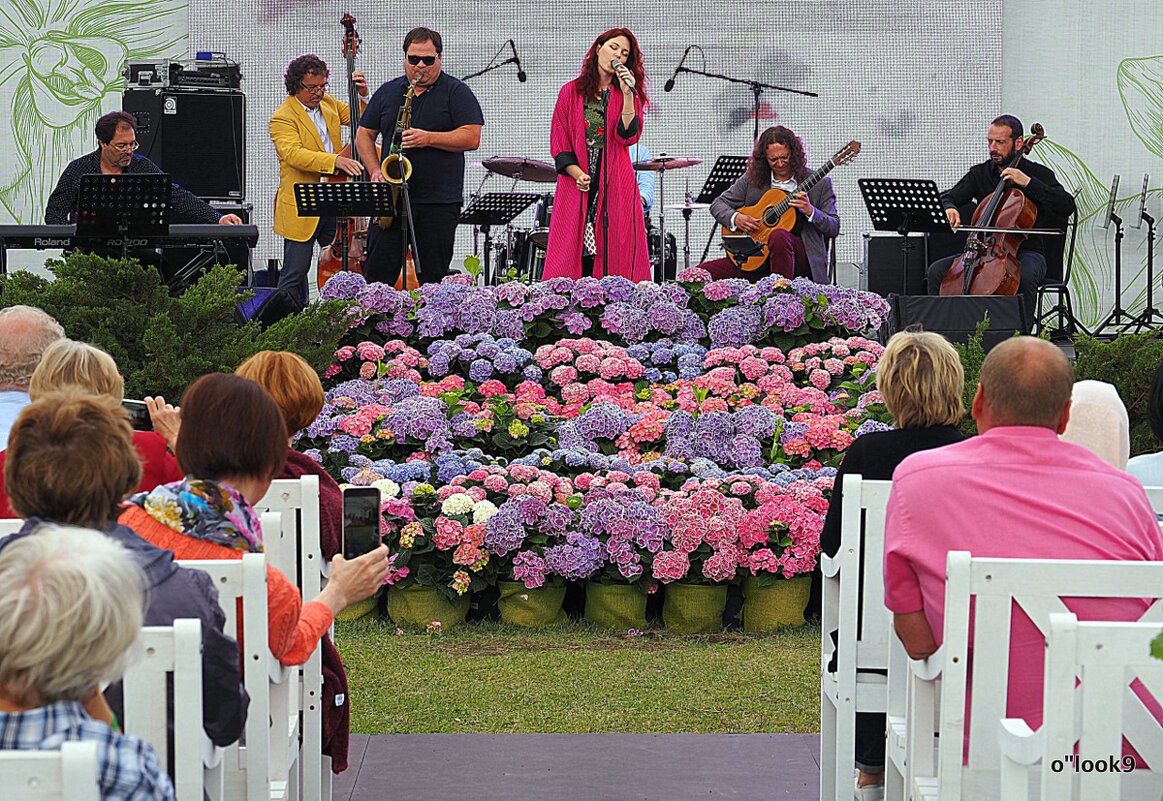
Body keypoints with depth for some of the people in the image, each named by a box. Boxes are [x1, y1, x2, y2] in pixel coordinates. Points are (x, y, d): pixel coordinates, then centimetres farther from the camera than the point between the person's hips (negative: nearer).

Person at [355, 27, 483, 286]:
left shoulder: (457, 92, 4)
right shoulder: (387, 92, 14)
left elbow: (472, 138, -6)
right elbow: (364, 135, 17)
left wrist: (429, 138, -17)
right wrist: (375, 171, 0)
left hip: (439, 203, -3)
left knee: (433, 278, 1)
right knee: (377, 273, -2)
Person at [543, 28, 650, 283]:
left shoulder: (629, 94, 11)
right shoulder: (571, 92, 10)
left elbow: (627, 137, -5)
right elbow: (558, 141, 7)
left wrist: (628, 95, -12)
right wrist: (576, 172, -8)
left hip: (615, 184, 0)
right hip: (577, 184, 0)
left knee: (615, 252, -7)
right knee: (571, 253, -5)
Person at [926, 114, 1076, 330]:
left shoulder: (1038, 174, 0)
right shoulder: (979, 173, 11)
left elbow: (1067, 206, -13)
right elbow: (948, 197, 5)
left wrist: (1028, 182, -19)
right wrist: (949, 207, -21)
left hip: (1026, 251, -4)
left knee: (1025, 274, -39)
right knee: (937, 270, -17)